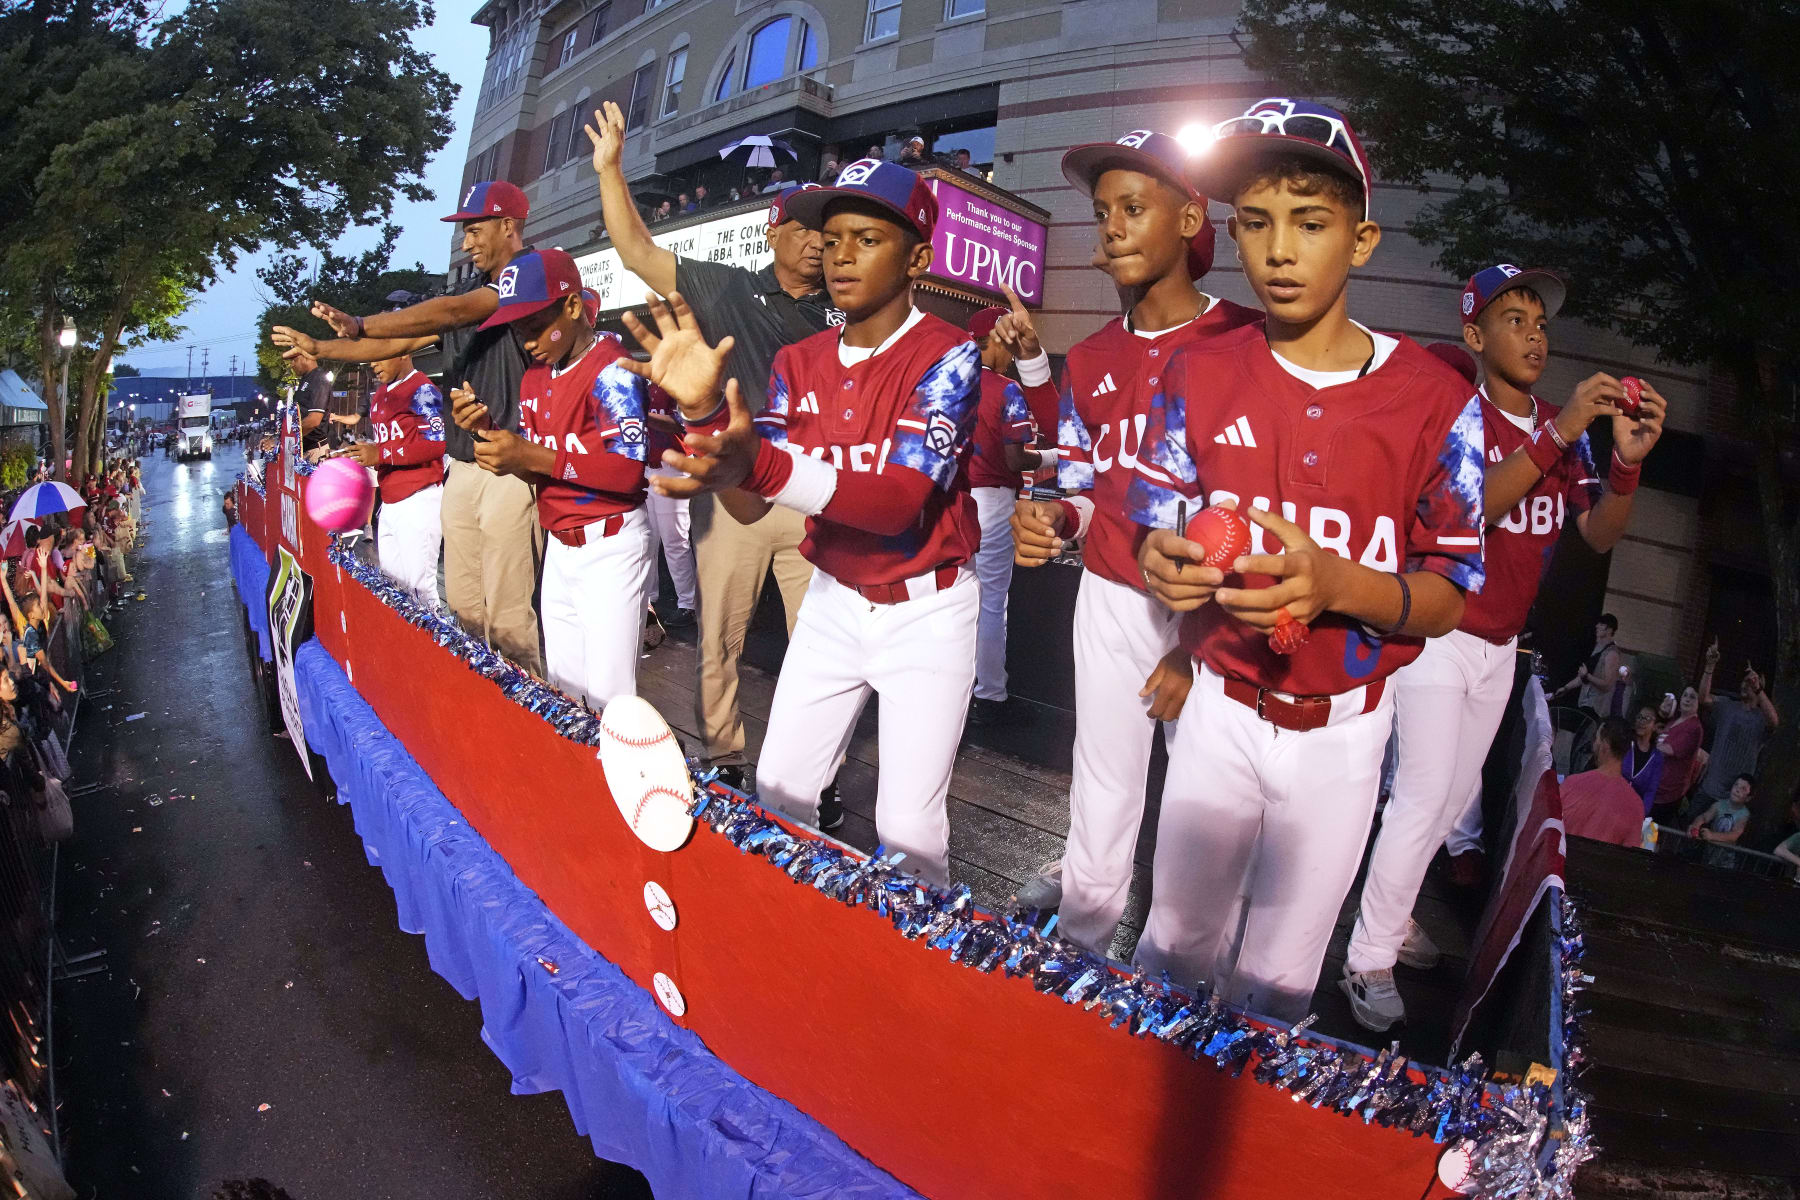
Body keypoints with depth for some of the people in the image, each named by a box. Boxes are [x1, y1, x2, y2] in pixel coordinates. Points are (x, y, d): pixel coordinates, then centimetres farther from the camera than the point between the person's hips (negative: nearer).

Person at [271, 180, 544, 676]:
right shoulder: (471, 288, 21)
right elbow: (399, 344, 25)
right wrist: (318, 349, 22)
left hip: (509, 468, -8)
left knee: (508, 616, -9)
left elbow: (452, 311, -20)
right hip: (461, 466, 9)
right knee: (462, 606, 9)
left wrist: (361, 325, -24)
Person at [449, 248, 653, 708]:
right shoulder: (535, 379, 13)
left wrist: (533, 456, -24)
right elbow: (536, 469, 15)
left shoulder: (611, 370, -13)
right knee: (563, 685, 13)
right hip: (559, 545, 8)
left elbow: (628, 469, -23)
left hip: (610, 546, -8)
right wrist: (487, 432, -2)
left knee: (608, 695, -8)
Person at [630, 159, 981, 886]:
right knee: (778, 788, 11)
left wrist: (759, 463, -42)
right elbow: (750, 505, -4)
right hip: (833, 600, 5)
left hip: (925, 609, -5)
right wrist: (703, 412, -22)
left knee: (907, 828, -3)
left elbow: (899, 501, -28)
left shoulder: (946, 356, -14)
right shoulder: (801, 363, 2)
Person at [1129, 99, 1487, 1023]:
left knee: (1280, 978, 15)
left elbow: (1448, 597, -8)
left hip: (1342, 729, -1)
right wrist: (1163, 563, -23)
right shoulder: (1201, 374, -2)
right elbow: (1157, 527, 2)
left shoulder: (1434, 399, -10)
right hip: (1222, 706, 2)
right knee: (1174, 946, 13)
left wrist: (1338, 583, -28)